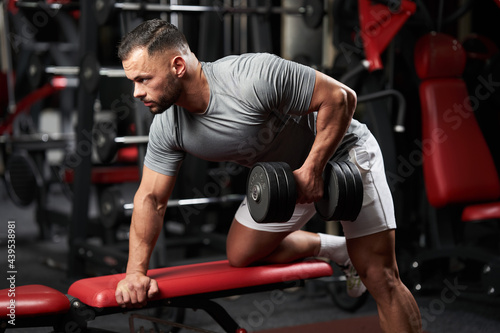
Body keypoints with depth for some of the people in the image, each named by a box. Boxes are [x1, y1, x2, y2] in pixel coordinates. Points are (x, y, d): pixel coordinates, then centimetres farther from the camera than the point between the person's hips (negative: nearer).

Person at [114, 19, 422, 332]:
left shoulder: (254, 77, -36)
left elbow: (340, 96, -28)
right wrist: (136, 272, -19)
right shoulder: (166, 129, -15)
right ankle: (338, 250, 24)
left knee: (380, 278, -10)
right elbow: (151, 198, -8)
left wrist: (312, 169, -29)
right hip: (288, 174, 7)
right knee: (240, 255, 5)